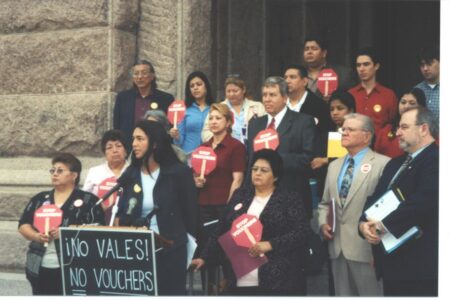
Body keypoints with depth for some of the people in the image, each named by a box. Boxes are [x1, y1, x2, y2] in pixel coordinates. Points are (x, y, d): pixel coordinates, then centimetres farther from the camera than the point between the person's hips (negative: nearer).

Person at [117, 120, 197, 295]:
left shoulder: (179, 172, -5)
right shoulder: (130, 174, 7)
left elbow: (190, 212, -2)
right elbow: (123, 214, 11)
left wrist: (193, 250, -4)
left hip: (171, 250, -4)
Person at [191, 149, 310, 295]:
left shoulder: (290, 199, 1)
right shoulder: (240, 195, 14)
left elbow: (300, 233, -8)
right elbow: (221, 230, 17)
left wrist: (270, 245, -18)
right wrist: (205, 257, 10)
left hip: (278, 281, -4)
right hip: (241, 280, 4)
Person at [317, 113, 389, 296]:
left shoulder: (382, 164, -5)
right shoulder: (334, 166, 18)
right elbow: (325, 203, 22)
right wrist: (323, 223, 5)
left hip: (366, 246, -6)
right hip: (337, 246, 6)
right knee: (342, 295, 12)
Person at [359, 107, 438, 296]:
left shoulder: (435, 160, -11)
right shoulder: (395, 164, 20)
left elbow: (423, 201, -25)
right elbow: (375, 198, 17)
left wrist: (384, 225, -20)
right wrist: (364, 223, -4)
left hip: (420, 263, -8)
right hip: (391, 260, 9)